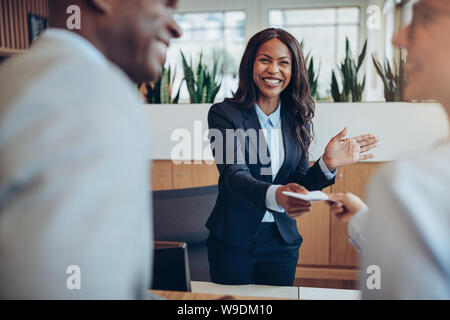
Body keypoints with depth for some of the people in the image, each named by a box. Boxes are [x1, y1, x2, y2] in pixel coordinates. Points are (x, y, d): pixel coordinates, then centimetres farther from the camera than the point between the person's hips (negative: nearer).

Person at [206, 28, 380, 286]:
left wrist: (328, 164, -17)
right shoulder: (224, 114, -10)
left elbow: (299, 186, 1)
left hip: (282, 241, 3)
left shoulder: (298, 120, 2)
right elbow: (234, 175, -22)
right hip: (233, 240, -3)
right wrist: (275, 195, -41)